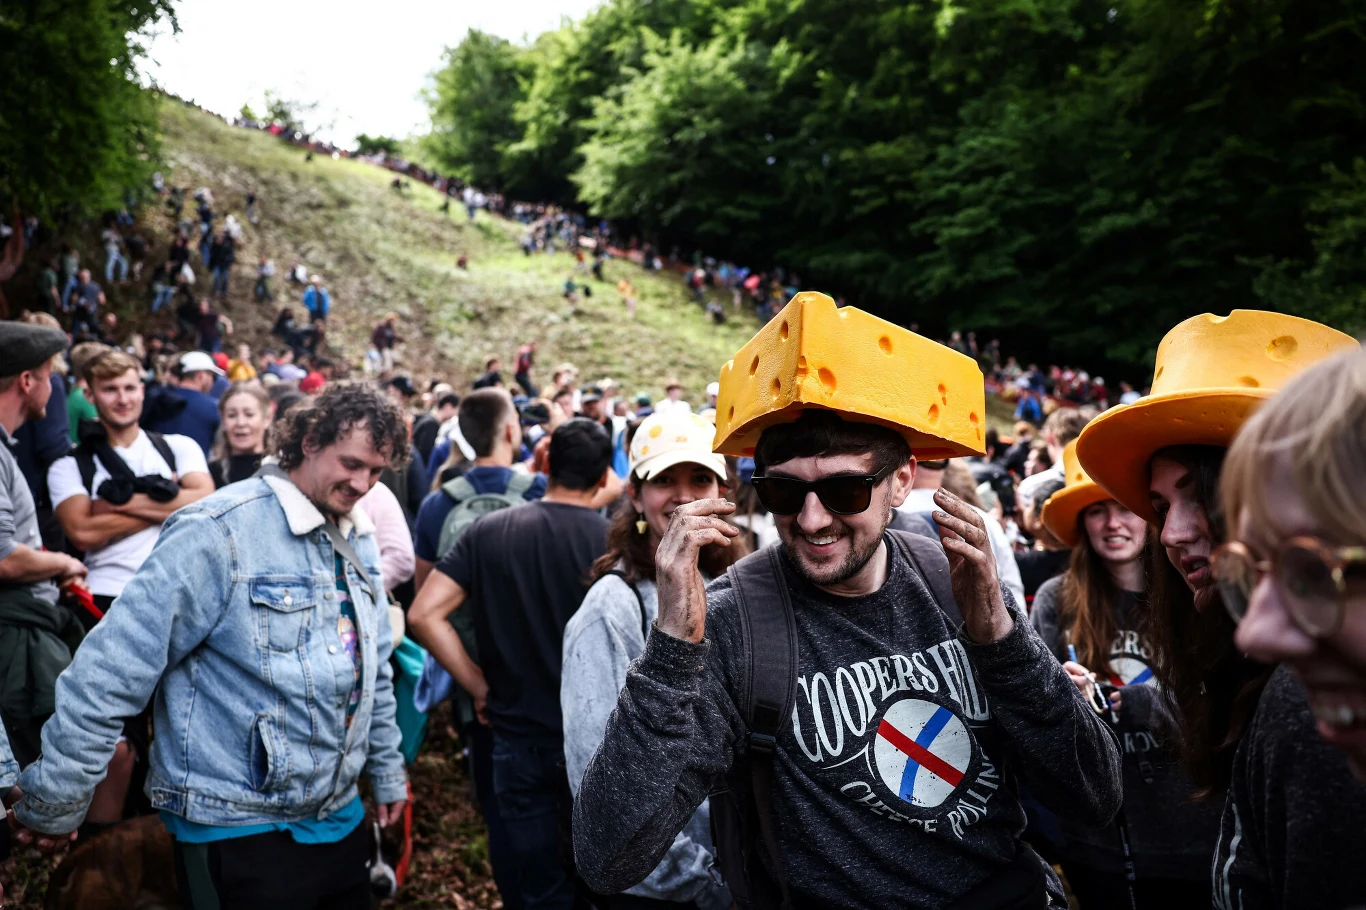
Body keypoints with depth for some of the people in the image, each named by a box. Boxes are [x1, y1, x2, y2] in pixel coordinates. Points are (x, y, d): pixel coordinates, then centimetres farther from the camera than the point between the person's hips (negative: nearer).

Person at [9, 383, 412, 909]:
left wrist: (386, 771, 21)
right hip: (238, 832, -7)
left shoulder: (358, 541, 6)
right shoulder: (220, 532, -18)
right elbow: (110, 670, -18)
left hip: (340, 820, 7)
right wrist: (54, 802, -14)